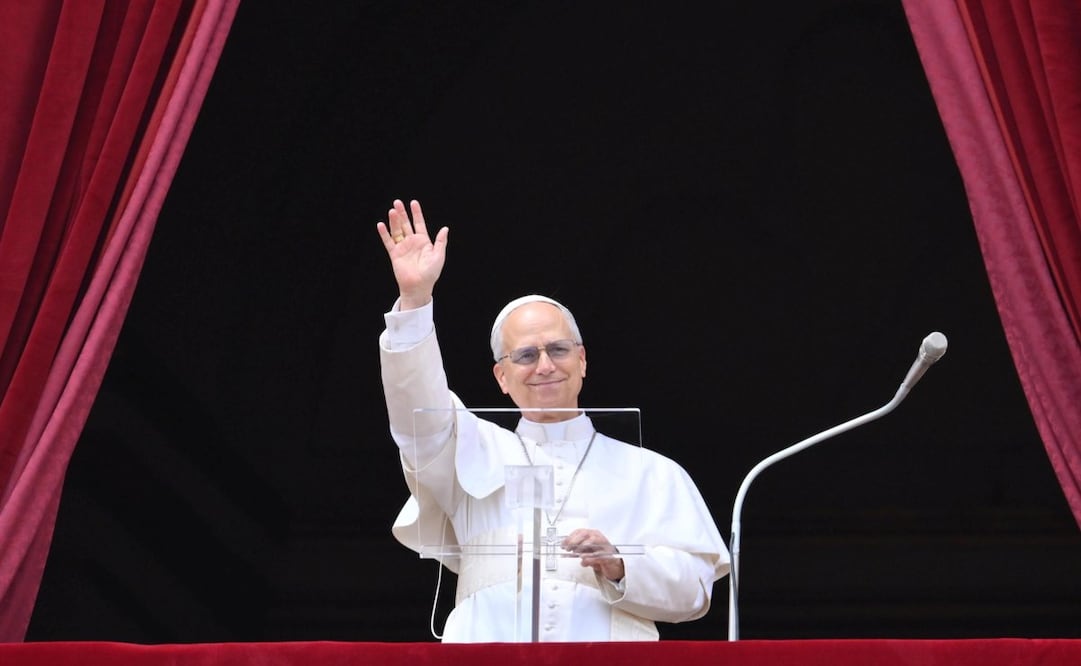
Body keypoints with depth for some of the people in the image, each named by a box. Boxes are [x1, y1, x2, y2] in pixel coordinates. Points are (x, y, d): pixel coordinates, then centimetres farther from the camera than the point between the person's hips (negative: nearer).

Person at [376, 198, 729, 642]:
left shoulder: (649, 473, 17)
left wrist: (620, 568, -10)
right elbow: (419, 412, 3)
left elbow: (695, 588, 9)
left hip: (609, 655, -1)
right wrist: (415, 298, -7)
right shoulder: (477, 453, 22)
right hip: (487, 650, 1)